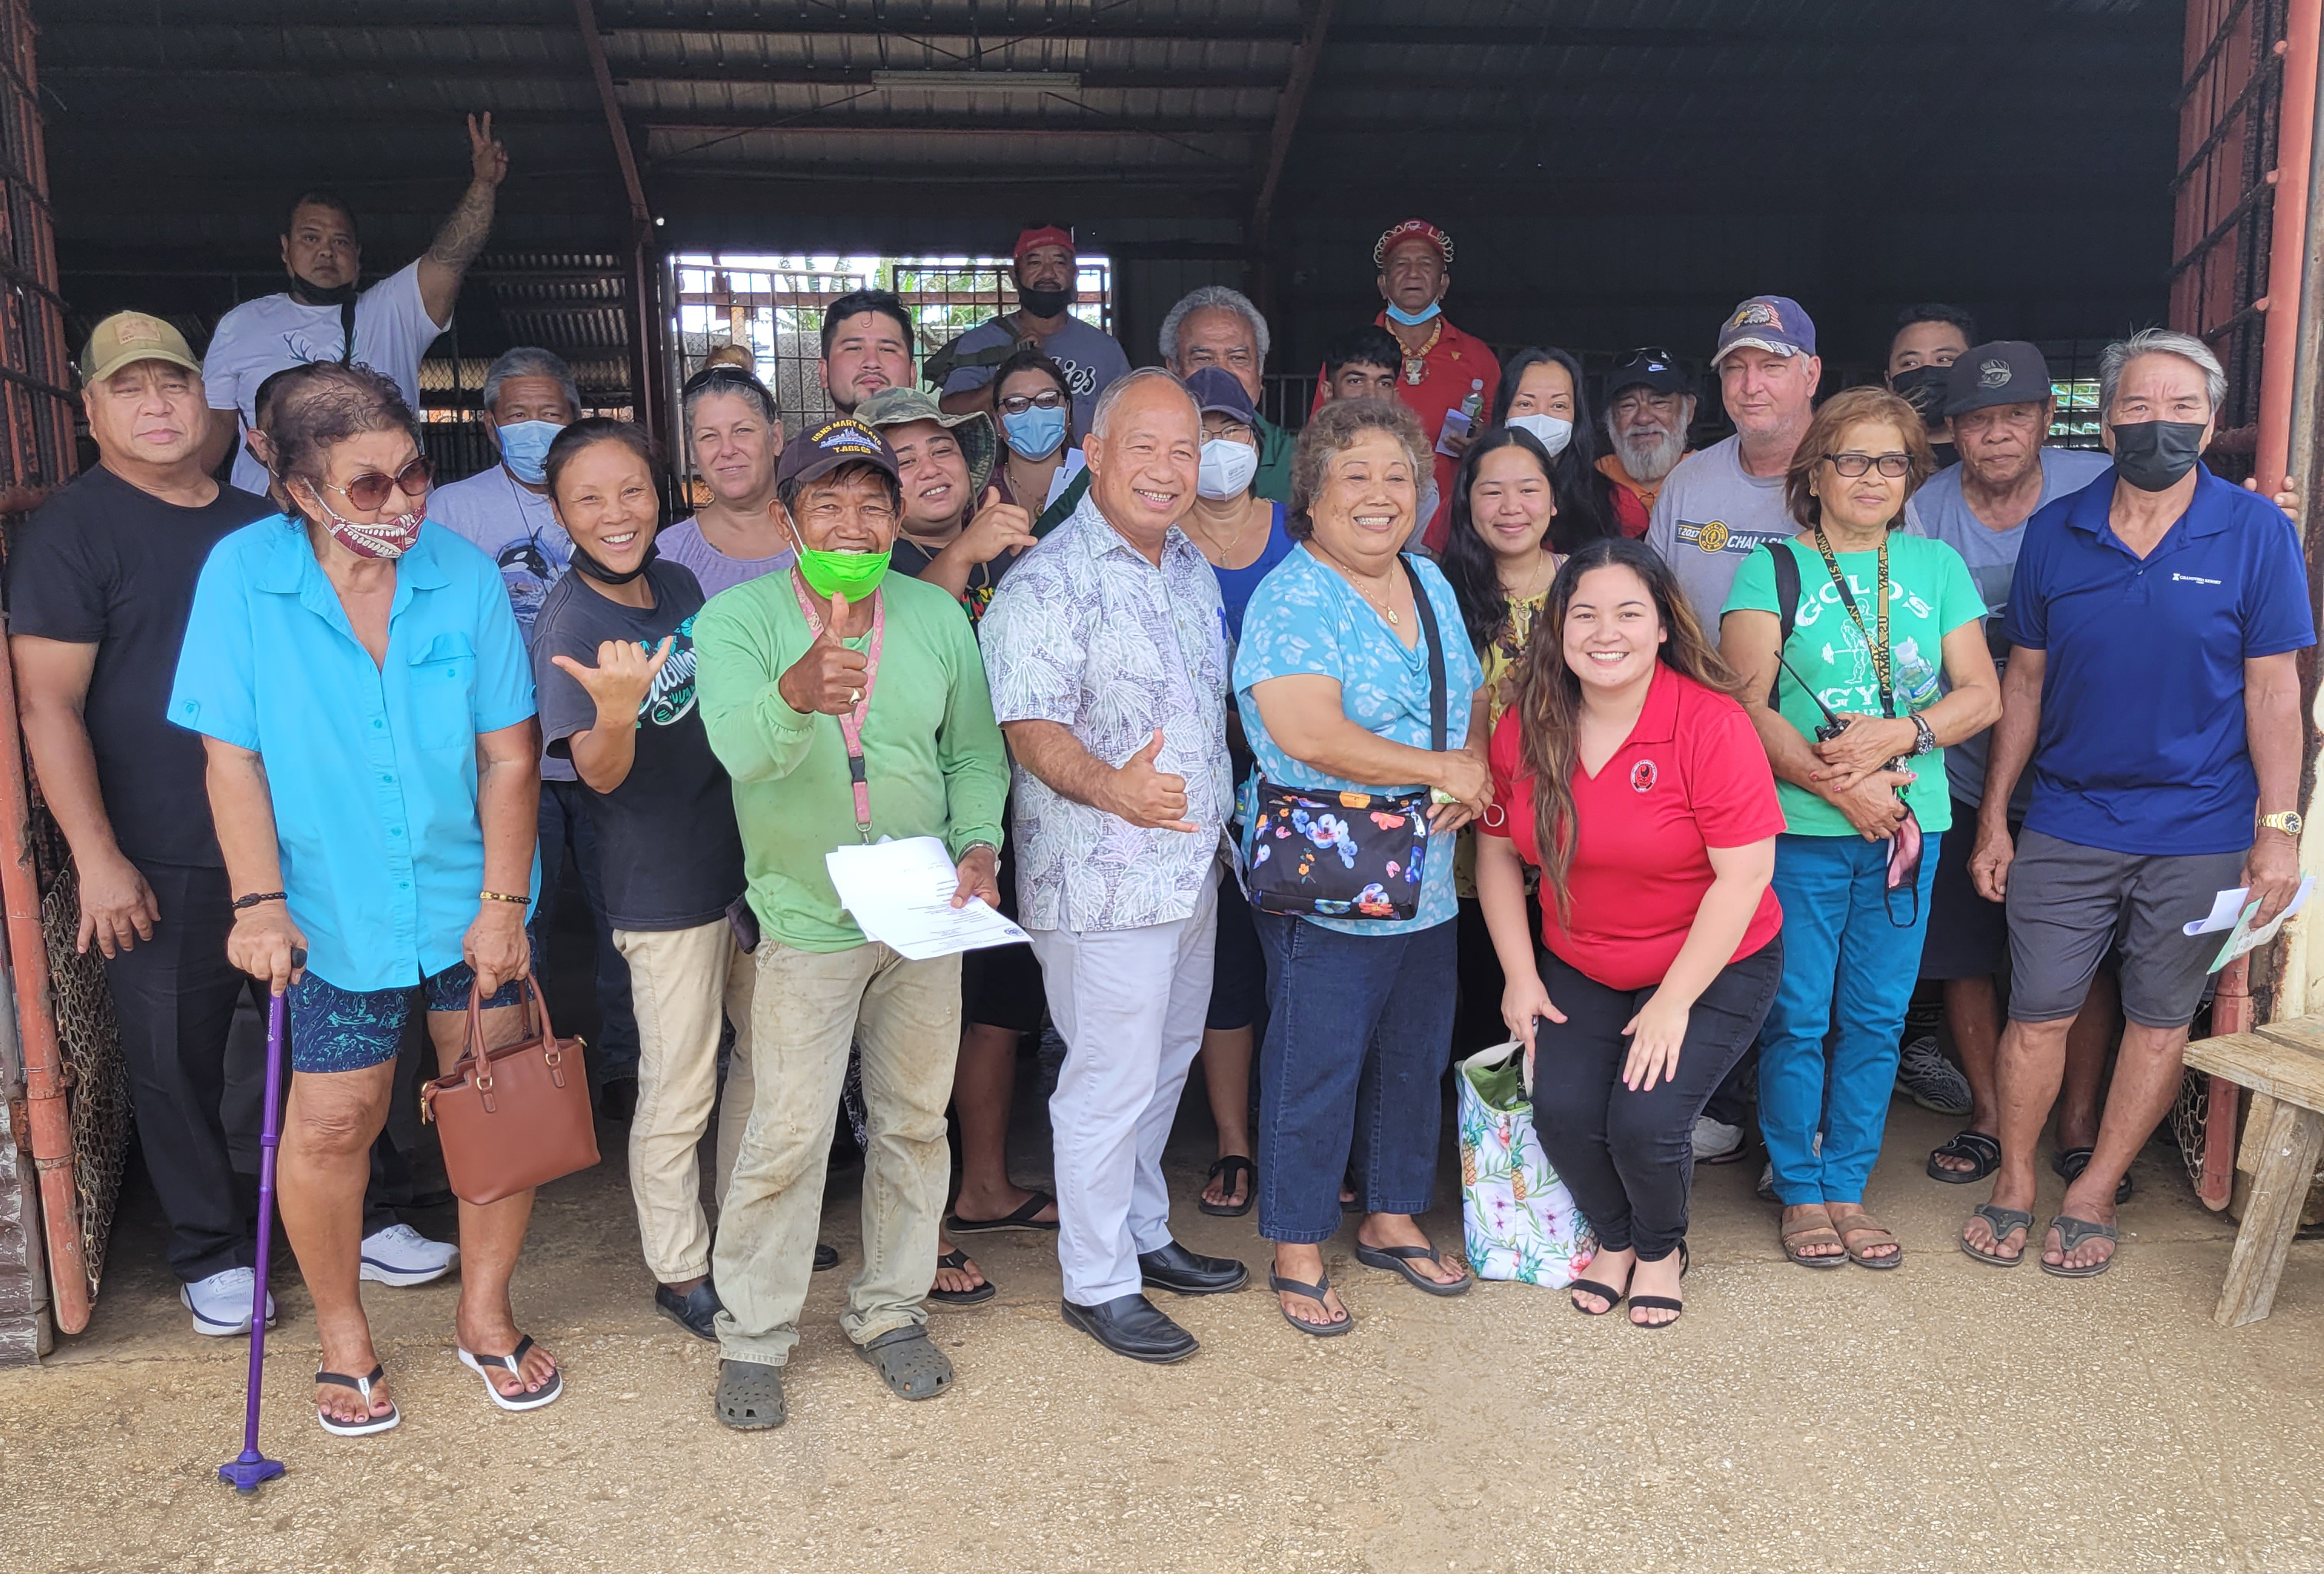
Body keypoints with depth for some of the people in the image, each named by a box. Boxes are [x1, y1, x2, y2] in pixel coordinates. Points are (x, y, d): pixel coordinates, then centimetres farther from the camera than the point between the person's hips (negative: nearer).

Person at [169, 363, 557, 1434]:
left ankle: (485, 1315, 30)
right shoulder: (243, 575, -9)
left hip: (472, 904, 2)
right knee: (331, 1126, 7)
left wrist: (504, 902, -8)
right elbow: (232, 755, -7)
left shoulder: (465, 575, -7)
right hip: (335, 914, -1)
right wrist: (259, 902, -11)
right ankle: (342, 1335, 31)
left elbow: (509, 755, -5)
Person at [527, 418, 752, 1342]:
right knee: (678, 1091, 5)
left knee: (767, 1052, 20)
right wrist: (616, 712, -43)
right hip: (664, 890, -7)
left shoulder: (680, 585, 3)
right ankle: (680, 1270, 24)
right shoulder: (569, 623, -17)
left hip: (744, 858, 7)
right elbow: (599, 773, -25)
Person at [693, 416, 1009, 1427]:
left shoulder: (938, 616, 0)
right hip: (807, 925, -4)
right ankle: (752, 1337, 23)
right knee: (787, 1137, 2)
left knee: (914, 1123, 14)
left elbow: (975, 751, 8)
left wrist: (978, 844, -9)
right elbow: (741, 745, -31)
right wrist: (797, 693, -53)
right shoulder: (737, 617, -12)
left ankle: (890, 1312, 33)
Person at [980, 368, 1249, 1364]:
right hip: (1101, 881, -9)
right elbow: (1031, 726, -23)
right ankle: (1096, 1281, 17)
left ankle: (1144, 1234, 37)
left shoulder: (1191, 567, 11)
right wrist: (1110, 786, -38)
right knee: (1111, 1079, 0)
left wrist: (1217, 807, 16)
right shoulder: (1050, 581, -15)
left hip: (1190, 865, 9)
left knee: (1165, 1061, 19)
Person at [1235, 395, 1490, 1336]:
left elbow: (1474, 698, 18)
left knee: (1415, 1055, 17)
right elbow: (1310, 736, -25)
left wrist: (1476, 766, -5)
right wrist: (1443, 770, -17)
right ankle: (1296, 1251, 19)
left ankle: (1391, 1219, 36)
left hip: (1428, 883, 8)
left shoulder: (1431, 585, 11)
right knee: (1314, 1066, 2)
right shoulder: (1290, 601, -14)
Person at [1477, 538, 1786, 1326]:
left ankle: (1661, 1248, 18)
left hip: (1713, 967, -3)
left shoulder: (1710, 724, -20)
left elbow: (1743, 878, -19)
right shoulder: (1526, 727, -6)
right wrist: (1519, 976, -1)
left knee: (1645, 1121, -19)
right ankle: (1613, 1238, 19)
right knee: (1562, 1110, -15)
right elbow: (1499, 852, 5)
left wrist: (1672, 1003, -18)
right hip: (1580, 971, 4)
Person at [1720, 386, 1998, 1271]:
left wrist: (1897, 736, -14)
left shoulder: (1937, 566, 11)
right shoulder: (1771, 569, 0)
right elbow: (1746, 708, -9)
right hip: (1799, 830, -3)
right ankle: (1799, 1193, 18)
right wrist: (1838, 784, -18)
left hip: (1911, 827, 3)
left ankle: (1846, 1189, 22)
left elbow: (1980, 695, 5)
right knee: (1798, 1017, 2)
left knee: (1877, 1017, 8)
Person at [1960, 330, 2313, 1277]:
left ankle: (2095, 1194, 23)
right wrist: (1993, 818, 5)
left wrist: (2278, 827, -7)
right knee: (2039, 1012, 3)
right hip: (2067, 822, 1)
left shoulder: (2256, 533, -4)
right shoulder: (2056, 533, 1)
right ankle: (2013, 1181, 21)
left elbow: (2273, 690, -3)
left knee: (2160, 1018, 8)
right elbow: (2024, 680, 6)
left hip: (2199, 832, -1)